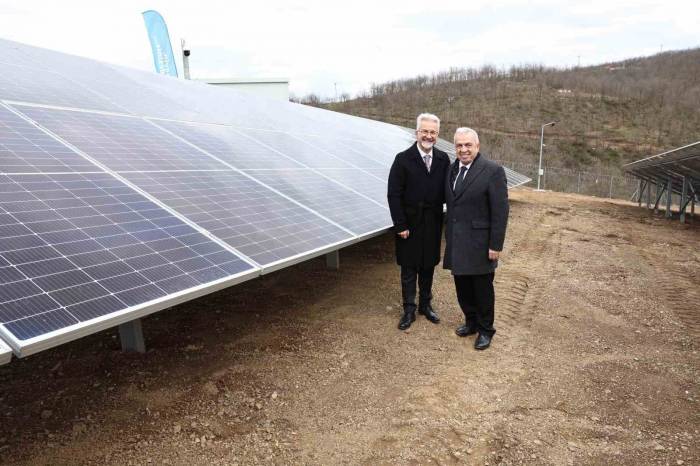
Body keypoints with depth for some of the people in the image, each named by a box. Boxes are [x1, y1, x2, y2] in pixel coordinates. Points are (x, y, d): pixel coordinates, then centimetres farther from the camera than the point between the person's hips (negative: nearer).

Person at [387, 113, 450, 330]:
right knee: (409, 269, 8)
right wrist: (400, 225, -13)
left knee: (428, 266, 15)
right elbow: (393, 195, -11)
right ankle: (409, 310, 21)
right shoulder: (403, 159, -10)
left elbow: (446, 189, 4)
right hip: (410, 224, -3)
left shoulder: (443, 159, 0)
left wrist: (443, 218, -7)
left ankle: (425, 304, 31)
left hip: (433, 224, 3)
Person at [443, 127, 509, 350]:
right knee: (463, 287, 16)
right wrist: (449, 236, 11)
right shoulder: (452, 169, 8)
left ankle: (485, 329, 26)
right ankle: (471, 321, 35)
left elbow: (500, 211, -13)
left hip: (479, 244, -6)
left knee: (482, 289, 8)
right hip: (456, 243, 6)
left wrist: (496, 245, -14)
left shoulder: (493, 171, -12)